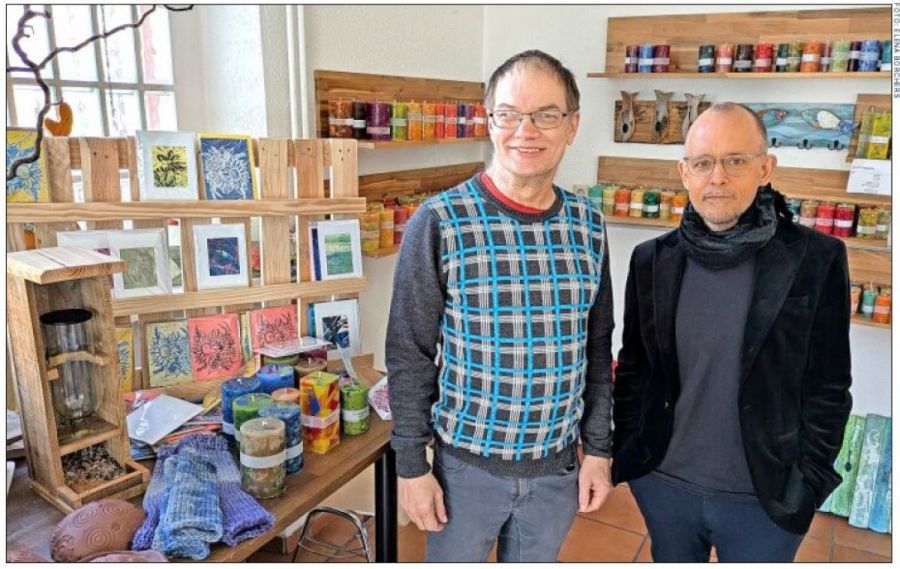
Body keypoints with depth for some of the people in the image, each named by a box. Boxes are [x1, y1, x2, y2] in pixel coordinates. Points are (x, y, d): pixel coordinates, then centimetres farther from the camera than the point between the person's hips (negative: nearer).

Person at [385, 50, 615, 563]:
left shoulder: (588, 225, -3)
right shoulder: (440, 223, -15)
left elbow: (598, 347, 5)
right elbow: (409, 355, -10)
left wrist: (599, 447, 5)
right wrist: (411, 465, -8)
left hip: (558, 466, 4)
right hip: (467, 464, -3)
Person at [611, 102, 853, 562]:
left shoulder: (816, 261, -11)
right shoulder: (651, 260, -4)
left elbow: (828, 388, -5)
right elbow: (632, 369, 3)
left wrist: (810, 483, -5)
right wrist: (623, 454, 4)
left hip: (766, 498, -2)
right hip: (662, 482, 2)